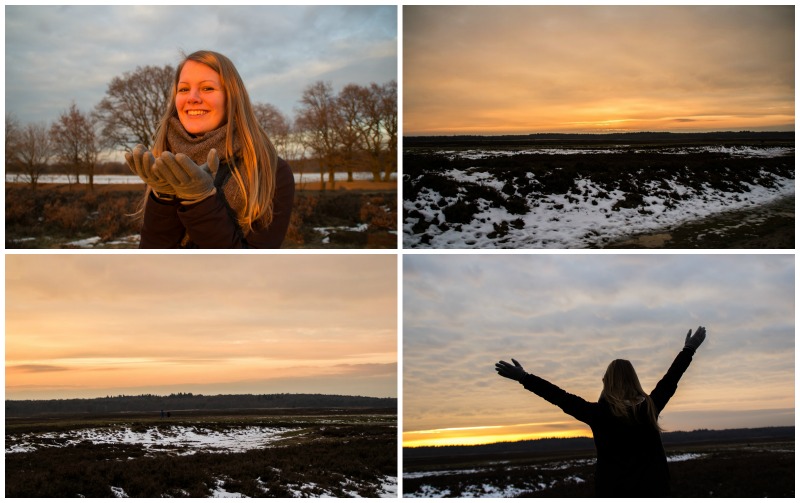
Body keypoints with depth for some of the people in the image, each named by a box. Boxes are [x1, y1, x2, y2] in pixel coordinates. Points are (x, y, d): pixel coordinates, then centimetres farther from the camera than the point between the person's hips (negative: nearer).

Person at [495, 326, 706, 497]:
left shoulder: (599, 413, -8)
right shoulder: (650, 408, -1)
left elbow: (561, 397, -6)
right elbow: (670, 380, 12)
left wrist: (524, 378, -1)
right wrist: (689, 349, 25)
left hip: (614, 493, -2)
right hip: (652, 493, 2)